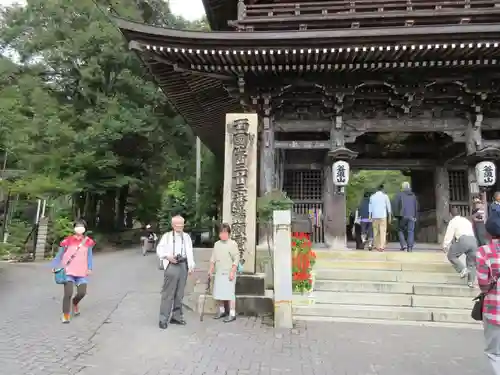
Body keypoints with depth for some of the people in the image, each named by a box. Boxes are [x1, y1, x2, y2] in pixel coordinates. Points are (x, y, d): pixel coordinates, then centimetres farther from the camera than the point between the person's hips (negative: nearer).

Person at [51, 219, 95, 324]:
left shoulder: (88, 241, 1)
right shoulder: (68, 240, -5)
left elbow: (89, 256, 6)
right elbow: (60, 254, 5)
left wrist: (89, 268, -4)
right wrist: (54, 266, 1)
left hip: (82, 272, 2)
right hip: (68, 271, -2)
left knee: (82, 292, 0)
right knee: (68, 293, -9)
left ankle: (75, 303, 36)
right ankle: (65, 315, 12)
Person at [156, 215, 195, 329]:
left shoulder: (187, 237, 12)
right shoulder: (167, 236, 2)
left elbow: (190, 252, 10)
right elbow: (159, 249, 0)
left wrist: (191, 266, 3)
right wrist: (167, 256, -16)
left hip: (183, 265, 4)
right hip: (171, 265, -4)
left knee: (179, 293, 11)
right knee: (168, 293, -4)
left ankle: (176, 316, 22)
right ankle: (163, 319, 3)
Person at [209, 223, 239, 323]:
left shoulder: (232, 244, -7)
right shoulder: (216, 244, 12)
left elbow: (236, 259, -10)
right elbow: (213, 258, 17)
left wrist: (232, 272, -16)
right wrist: (211, 270, 10)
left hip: (228, 273, -6)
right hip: (218, 273, 6)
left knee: (229, 293, -4)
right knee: (218, 293, 12)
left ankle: (232, 314, 4)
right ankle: (222, 311, 28)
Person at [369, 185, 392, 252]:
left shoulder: (372, 196, 7)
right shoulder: (385, 196, 1)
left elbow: (370, 208, 7)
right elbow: (388, 207, 3)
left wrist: (370, 217, 11)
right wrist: (389, 216, 9)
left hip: (374, 216, 3)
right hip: (383, 216, -3)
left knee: (375, 231, 9)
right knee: (383, 231, -4)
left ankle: (376, 246, 12)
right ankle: (382, 246, -13)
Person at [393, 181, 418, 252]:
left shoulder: (399, 194, 0)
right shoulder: (413, 195, 15)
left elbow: (396, 205, -6)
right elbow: (416, 206, 17)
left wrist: (396, 215, 0)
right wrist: (415, 216, 19)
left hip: (403, 216, -3)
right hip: (411, 216, 3)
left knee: (401, 230, 8)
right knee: (411, 231, 4)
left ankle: (404, 245, -5)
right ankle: (410, 247, -2)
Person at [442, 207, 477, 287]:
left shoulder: (453, 221, 11)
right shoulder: (467, 220, 31)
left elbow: (449, 234, 6)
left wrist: (445, 246, 12)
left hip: (463, 239, -6)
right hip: (473, 240, 6)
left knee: (451, 256, 10)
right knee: (471, 262, 16)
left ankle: (463, 270, -8)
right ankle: (471, 282, 14)